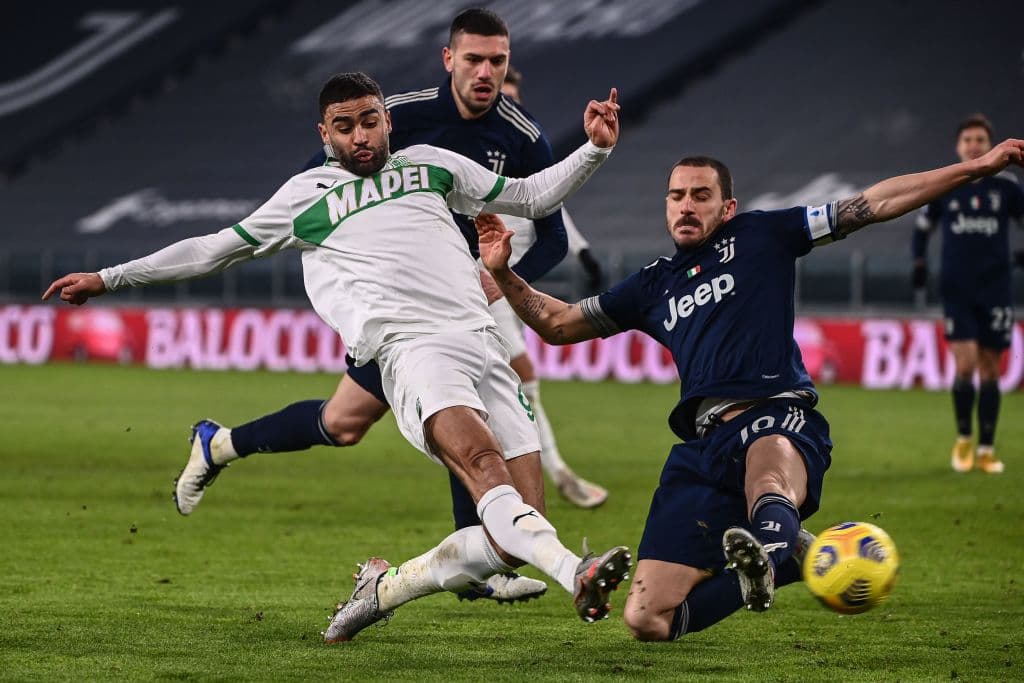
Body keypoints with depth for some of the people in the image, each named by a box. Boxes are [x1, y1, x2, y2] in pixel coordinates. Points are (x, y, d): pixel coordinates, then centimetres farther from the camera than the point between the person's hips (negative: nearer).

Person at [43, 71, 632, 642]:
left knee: (514, 534, -11)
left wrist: (595, 150, 19)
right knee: (478, 457, -35)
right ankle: (576, 572, -57)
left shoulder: (431, 164, 27)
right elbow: (215, 249, 30)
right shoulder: (305, 195, 21)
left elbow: (531, 196, 33)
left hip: (481, 336, 4)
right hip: (409, 346, -4)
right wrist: (110, 277, 30)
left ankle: (384, 589, 7)